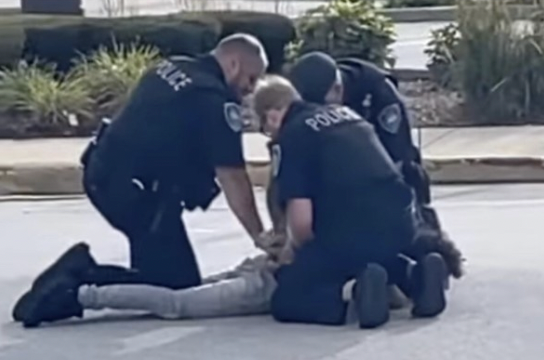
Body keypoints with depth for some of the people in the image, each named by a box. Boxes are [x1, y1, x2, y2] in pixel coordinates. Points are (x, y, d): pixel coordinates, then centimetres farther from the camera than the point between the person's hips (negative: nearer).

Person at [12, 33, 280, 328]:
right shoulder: (217, 99, -11)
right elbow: (232, 177, -14)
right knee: (180, 283, -5)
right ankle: (81, 280, -16)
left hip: (101, 173, 9)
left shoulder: (168, 67, 14)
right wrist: (258, 235, -9)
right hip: (134, 190, -9)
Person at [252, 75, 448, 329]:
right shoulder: (347, 114, 23)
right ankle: (416, 277, 6)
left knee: (286, 300, 9)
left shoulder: (288, 137, 1)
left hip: (349, 234, -6)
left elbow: (302, 221, -9)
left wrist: (302, 253, 15)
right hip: (401, 224, 7)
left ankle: (351, 290, -18)